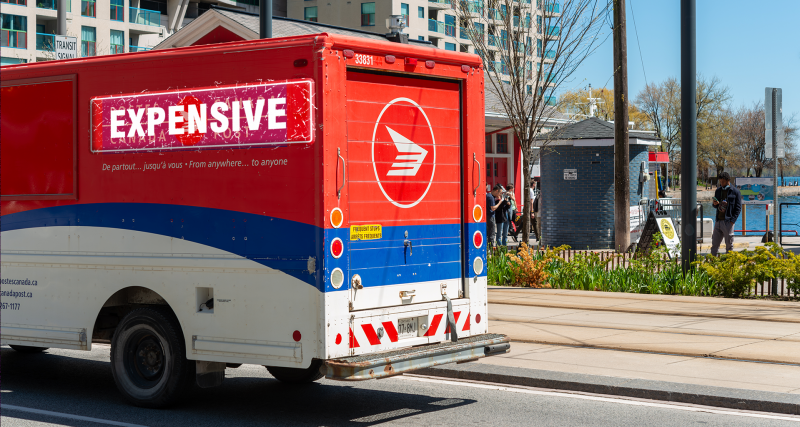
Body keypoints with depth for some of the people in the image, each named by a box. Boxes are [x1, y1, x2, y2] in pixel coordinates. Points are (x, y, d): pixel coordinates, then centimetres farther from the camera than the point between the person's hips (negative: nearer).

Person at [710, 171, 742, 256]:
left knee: (729, 245, 3)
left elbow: (738, 208, -4)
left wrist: (733, 220, -14)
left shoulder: (735, 191, -3)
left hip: (728, 222, -5)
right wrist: (715, 204, -2)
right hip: (718, 221, 5)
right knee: (714, 244, 6)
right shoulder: (718, 191, 13)